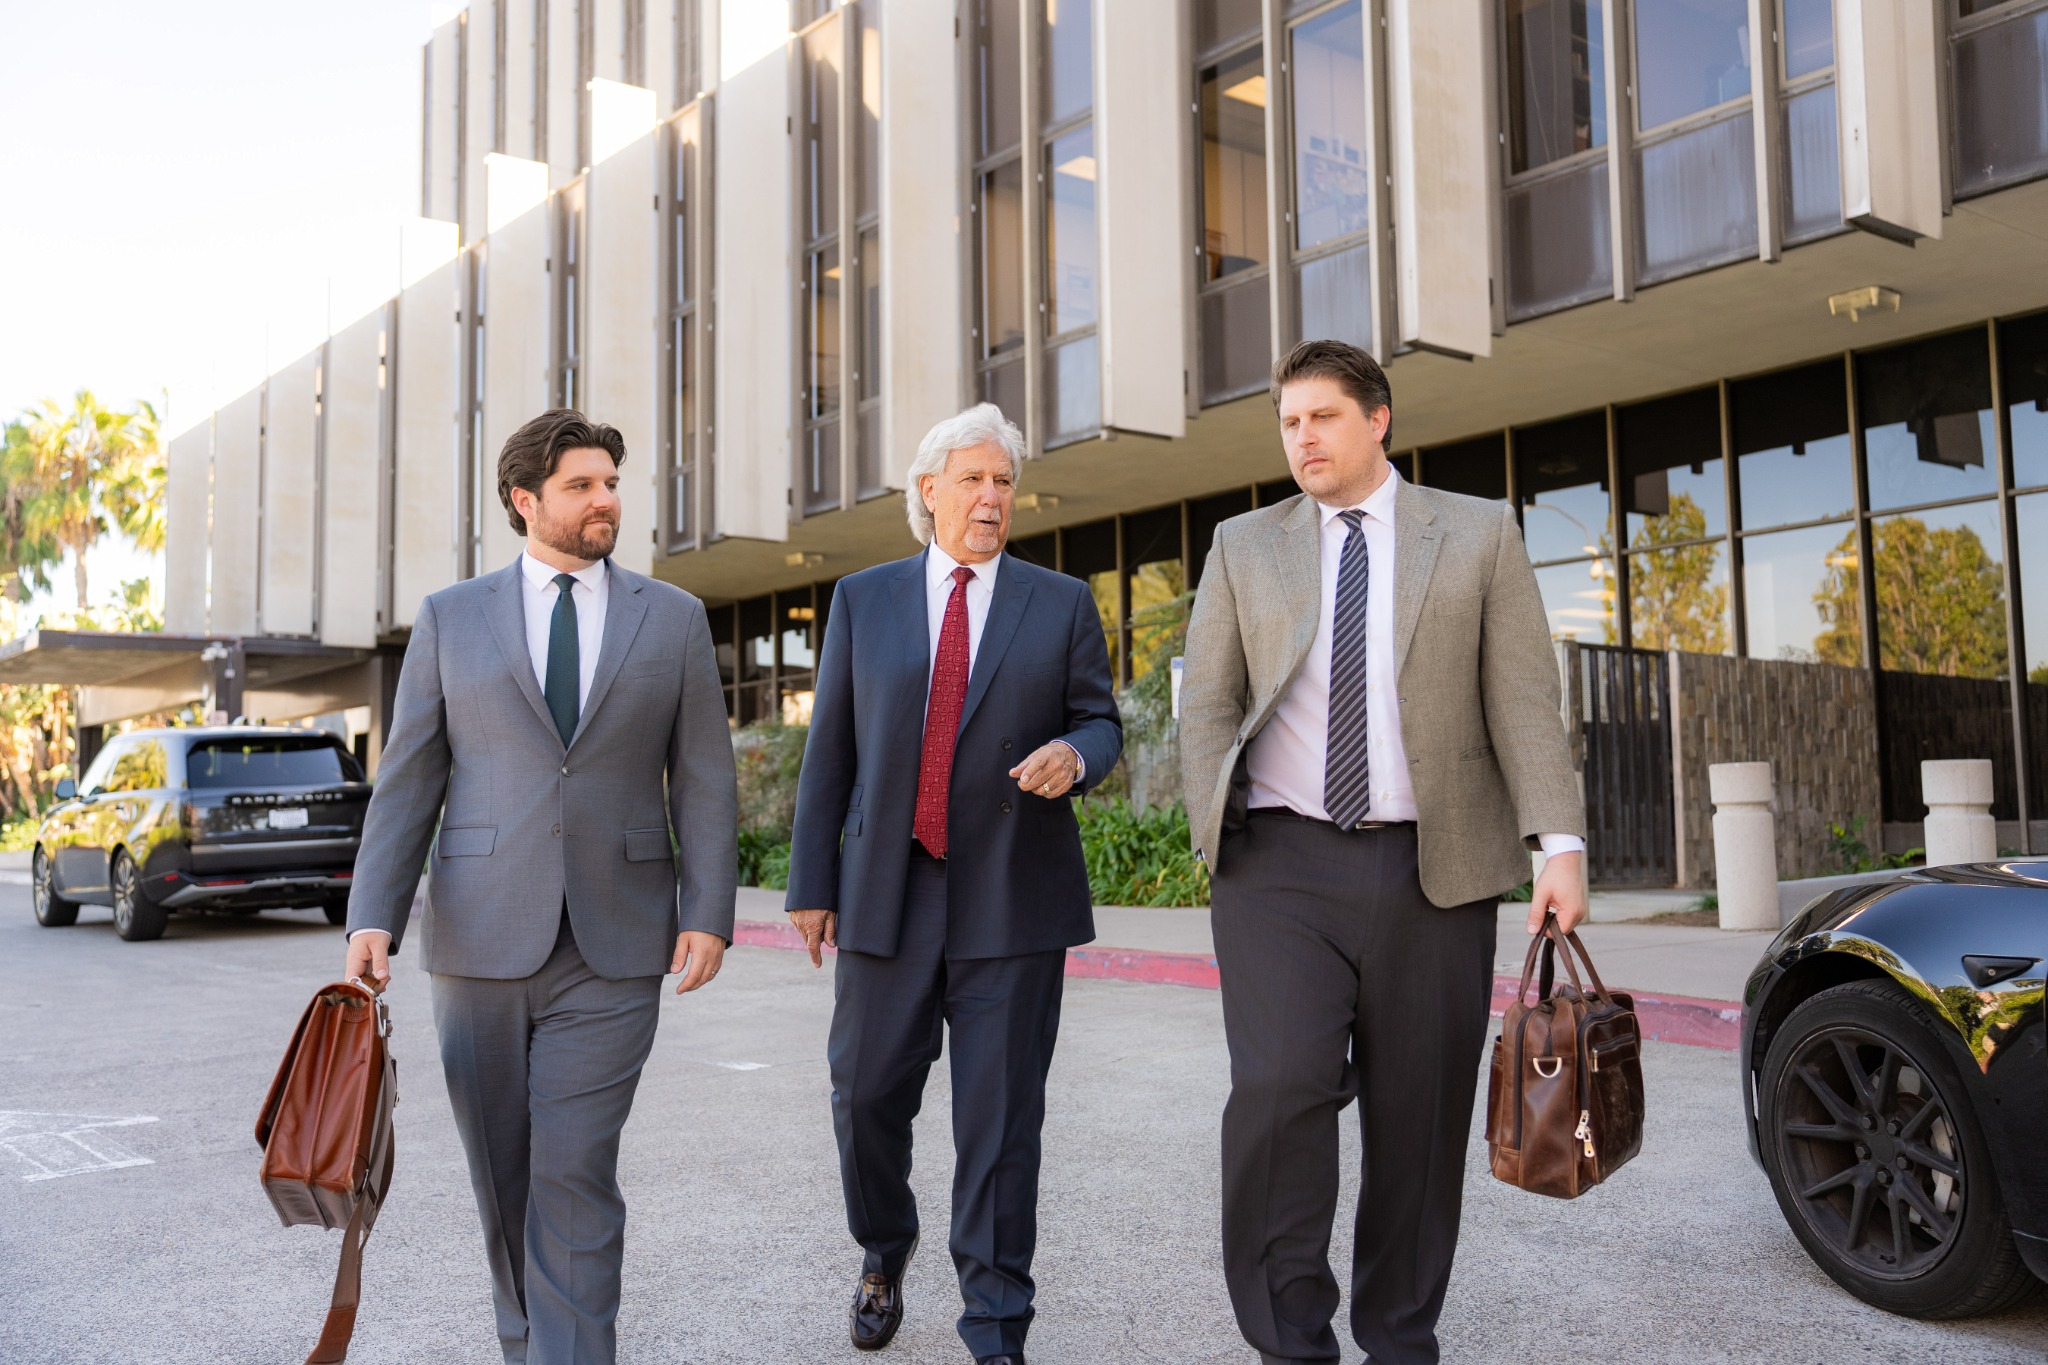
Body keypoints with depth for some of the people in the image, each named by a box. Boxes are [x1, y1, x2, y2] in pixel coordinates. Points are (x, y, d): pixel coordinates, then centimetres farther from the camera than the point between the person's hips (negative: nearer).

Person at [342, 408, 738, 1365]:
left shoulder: (672, 618, 6)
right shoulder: (450, 619, 6)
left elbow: (703, 779, 4)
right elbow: (408, 781, 4)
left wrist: (708, 913, -4)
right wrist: (373, 916, -7)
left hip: (613, 945, -1)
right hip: (481, 938, 2)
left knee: (574, 1170, -7)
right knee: (501, 1172, 11)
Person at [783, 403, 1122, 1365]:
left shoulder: (1062, 604, 7)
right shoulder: (863, 600, 8)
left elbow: (1100, 722, 10)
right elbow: (829, 749, 7)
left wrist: (1074, 755, -15)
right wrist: (812, 881, 3)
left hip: (1012, 899, -1)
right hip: (887, 896, 1)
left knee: (1001, 1118, 2)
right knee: (866, 1095, 7)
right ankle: (884, 1252, 37)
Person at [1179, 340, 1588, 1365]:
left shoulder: (1478, 534, 9)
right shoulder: (1243, 547, 12)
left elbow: (1522, 700, 2)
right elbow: (1207, 704, 9)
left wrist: (1559, 842, -9)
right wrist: (1216, 837, -3)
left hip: (1433, 871, 0)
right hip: (1281, 866, 0)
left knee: (1418, 1120, 6)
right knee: (1280, 1087, -16)